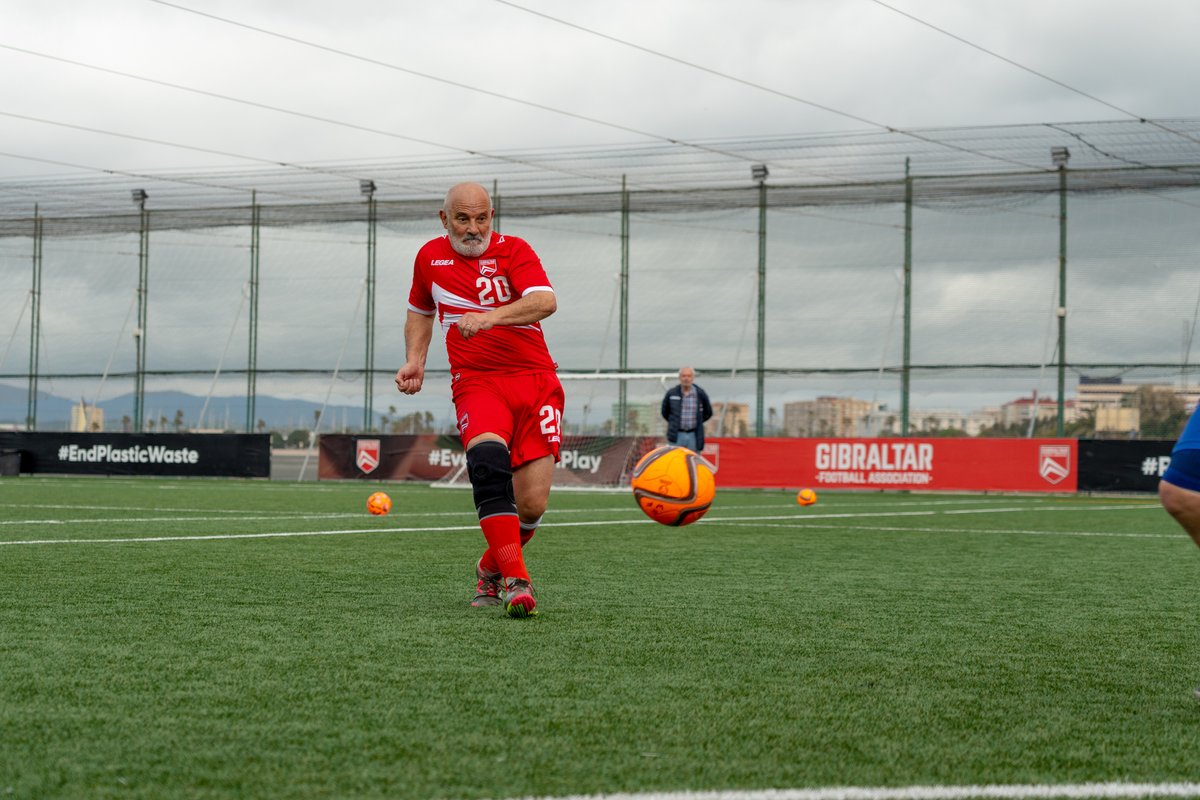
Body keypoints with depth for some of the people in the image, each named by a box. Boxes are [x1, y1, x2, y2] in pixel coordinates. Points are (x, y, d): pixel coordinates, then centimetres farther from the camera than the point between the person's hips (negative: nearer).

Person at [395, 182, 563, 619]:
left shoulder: (514, 251, 0)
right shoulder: (430, 257, 12)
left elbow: (545, 301, -18)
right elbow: (420, 312, 31)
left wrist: (490, 316, -33)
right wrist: (415, 360, 14)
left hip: (535, 380, -1)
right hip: (476, 382, 1)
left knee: (532, 506, -7)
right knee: (487, 458, -32)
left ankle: (491, 567, 26)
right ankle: (516, 580, -34)